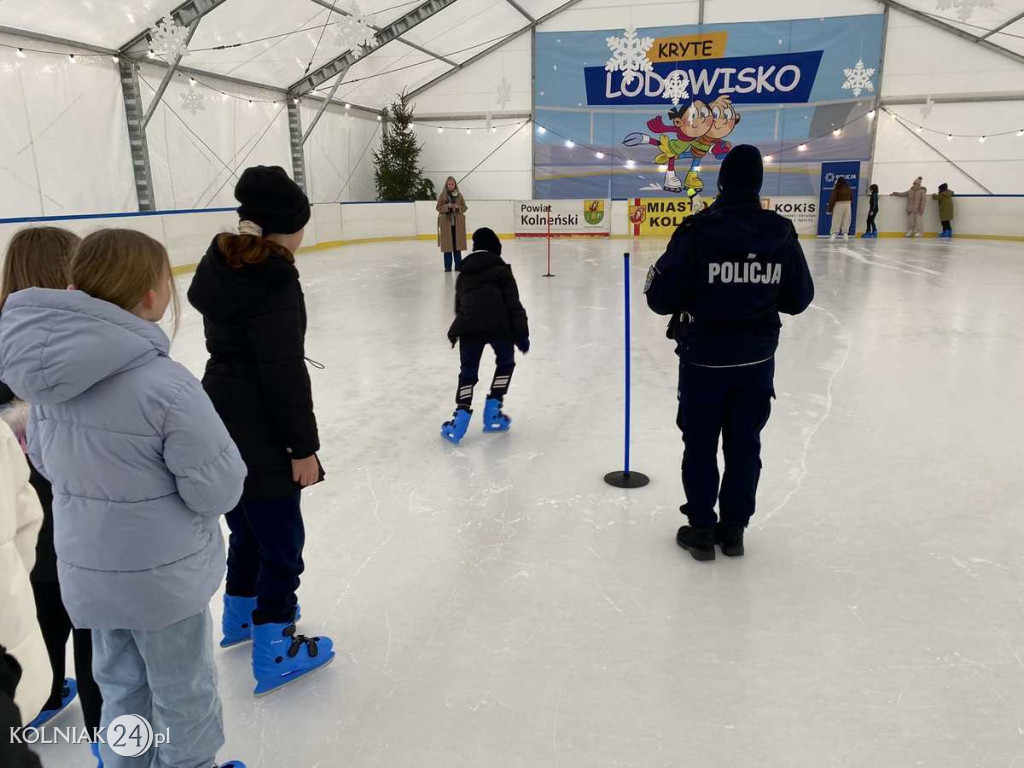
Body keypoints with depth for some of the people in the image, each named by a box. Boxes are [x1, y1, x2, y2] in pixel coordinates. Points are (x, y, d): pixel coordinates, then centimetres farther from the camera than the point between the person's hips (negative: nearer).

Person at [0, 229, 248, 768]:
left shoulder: (46, 366, -8)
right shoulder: (165, 385, -29)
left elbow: (46, 461, 7)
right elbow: (218, 491, -21)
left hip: (87, 569, 6)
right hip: (160, 576, -6)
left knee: (121, 686, 27)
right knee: (183, 694, 18)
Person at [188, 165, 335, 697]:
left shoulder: (222, 265, 7)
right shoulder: (274, 280, -22)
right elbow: (285, 372, -23)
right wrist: (303, 447, -16)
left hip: (222, 423, 9)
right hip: (259, 434, -9)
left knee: (248, 524, 26)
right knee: (281, 539, 6)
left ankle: (240, 613, 45)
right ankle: (274, 650, 20)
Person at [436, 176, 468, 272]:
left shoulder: (459, 195, 5)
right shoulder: (442, 195, 1)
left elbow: (465, 207, 7)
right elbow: (438, 208, 1)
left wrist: (458, 207, -13)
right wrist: (447, 206, -16)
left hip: (458, 223, 1)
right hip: (446, 223, -1)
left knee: (457, 244, 3)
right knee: (447, 245, -1)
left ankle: (458, 265, 11)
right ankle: (448, 266, 5)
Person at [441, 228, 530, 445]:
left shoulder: (463, 274, 26)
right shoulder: (501, 270, 12)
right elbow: (513, 304, 3)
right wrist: (521, 334, 4)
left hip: (467, 327, 3)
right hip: (498, 326, -3)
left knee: (468, 372, 17)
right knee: (505, 363, 22)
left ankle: (461, 416, 0)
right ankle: (492, 412, 17)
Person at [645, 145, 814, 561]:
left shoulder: (697, 230, -15)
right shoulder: (781, 232, -4)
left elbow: (661, 297, -14)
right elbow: (798, 299, 4)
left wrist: (691, 296, 8)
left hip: (704, 357, -3)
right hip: (757, 358, 3)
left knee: (700, 443, 11)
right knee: (745, 444, 15)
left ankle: (701, 530, 20)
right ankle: (733, 529, 26)